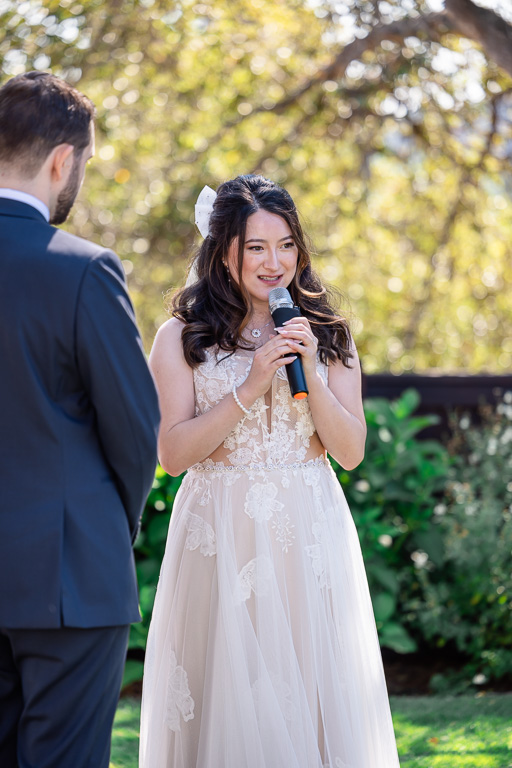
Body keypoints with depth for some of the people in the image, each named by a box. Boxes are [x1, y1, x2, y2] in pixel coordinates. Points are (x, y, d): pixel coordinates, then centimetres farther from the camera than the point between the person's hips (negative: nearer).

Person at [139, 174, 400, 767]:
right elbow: (172, 453, -6)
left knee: (313, 691, 2)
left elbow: (350, 451, 2)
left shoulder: (327, 335, 8)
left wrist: (310, 371, -10)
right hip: (222, 536, -2)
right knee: (230, 693, 0)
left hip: (311, 537, 2)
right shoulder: (182, 337, 1)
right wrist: (249, 388, -14)